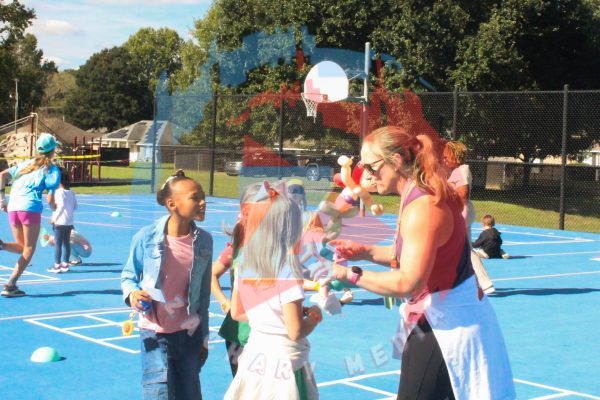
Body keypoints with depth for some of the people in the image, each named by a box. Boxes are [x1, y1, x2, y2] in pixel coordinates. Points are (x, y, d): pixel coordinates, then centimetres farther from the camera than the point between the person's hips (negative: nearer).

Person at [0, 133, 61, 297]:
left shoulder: (26, 163, 21)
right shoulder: (52, 170, 3)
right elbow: (50, 199, -3)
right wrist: (55, 208, 17)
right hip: (30, 207, -6)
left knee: (22, 247, 19)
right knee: (29, 249, 4)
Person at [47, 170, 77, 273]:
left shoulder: (59, 192, -13)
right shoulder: (71, 192, 9)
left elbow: (61, 205, -21)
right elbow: (75, 206, 12)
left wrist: (54, 218, -15)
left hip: (60, 222, -7)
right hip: (70, 221, 7)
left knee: (58, 244, -1)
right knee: (66, 243, 12)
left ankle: (57, 266, 1)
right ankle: (65, 264, 16)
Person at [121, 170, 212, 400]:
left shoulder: (204, 241, -3)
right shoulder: (146, 238, -13)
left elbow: (204, 293, 6)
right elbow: (128, 275, 4)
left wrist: (204, 336, 9)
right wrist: (131, 293, -19)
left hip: (190, 333, 3)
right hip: (155, 332, -3)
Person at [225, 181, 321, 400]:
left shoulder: (245, 262, 0)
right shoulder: (287, 268, -18)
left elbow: (237, 313, 11)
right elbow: (296, 331, -19)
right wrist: (315, 316, -1)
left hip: (253, 358, 6)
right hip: (283, 363, -6)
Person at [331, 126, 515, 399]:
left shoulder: (421, 208, -25)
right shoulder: (422, 197, 7)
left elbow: (408, 282, -29)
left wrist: (349, 275, -24)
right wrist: (367, 252, 8)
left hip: (446, 326, -11)